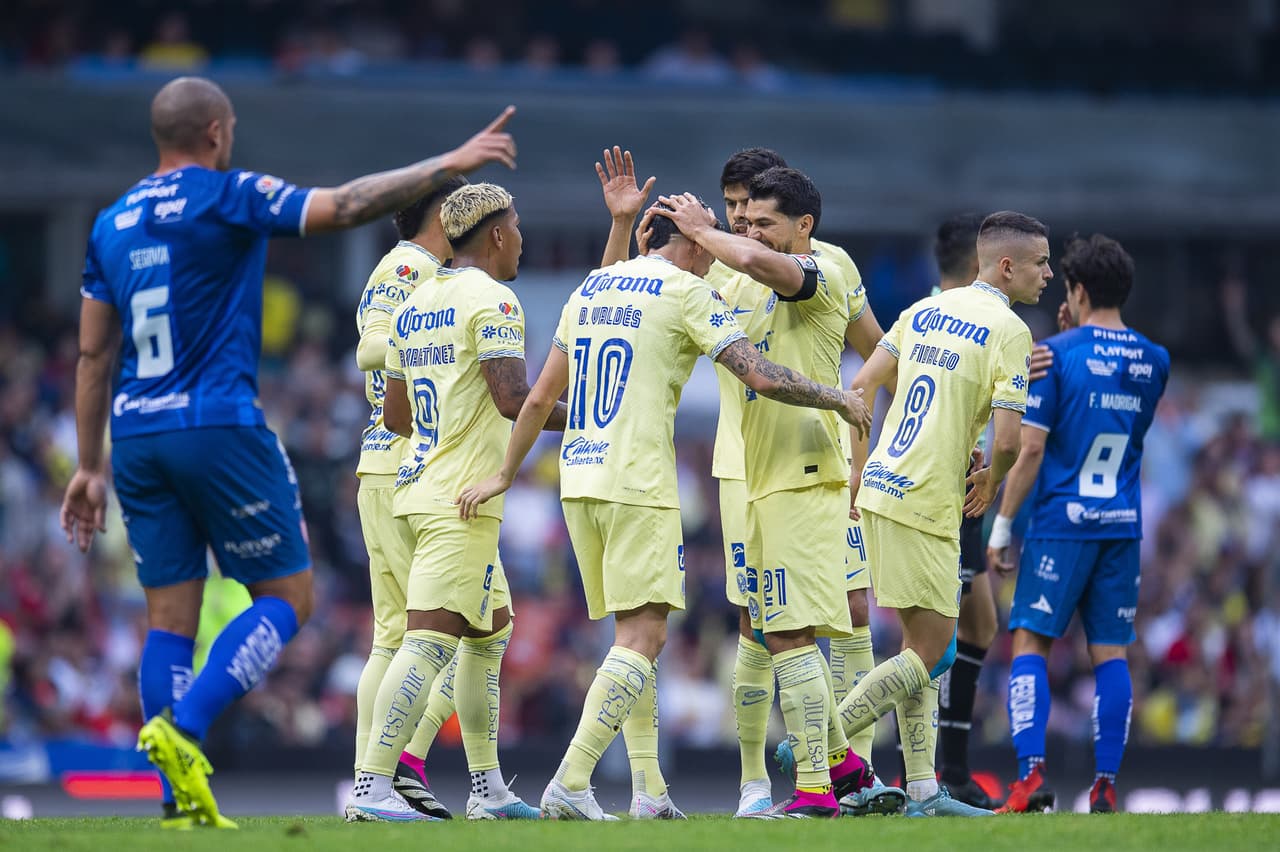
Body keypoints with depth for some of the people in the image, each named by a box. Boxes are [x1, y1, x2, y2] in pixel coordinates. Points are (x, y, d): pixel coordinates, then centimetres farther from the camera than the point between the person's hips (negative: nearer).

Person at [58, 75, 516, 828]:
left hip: (137, 435, 6)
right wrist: (452, 165, -6)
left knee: (170, 618, 7)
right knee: (287, 597, 2)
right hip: (219, 427, -6)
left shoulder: (112, 223, 12)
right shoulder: (228, 198, -6)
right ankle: (182, 728, -17)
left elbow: (93, 355, 15)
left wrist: (91, 465, 20)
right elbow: (345, 206, -14)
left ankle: (183, 799, 2)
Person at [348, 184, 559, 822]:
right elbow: (515, 398, -21)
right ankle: (371, 786, -19)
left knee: (490, 632, 18)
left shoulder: (413, 306, 15)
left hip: (419, 482, 10)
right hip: (462, 502, -10)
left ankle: (487, 788, 20)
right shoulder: (492, 302, -10)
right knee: (430, 642, -13)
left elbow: (394, 415, 19)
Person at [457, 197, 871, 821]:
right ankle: (570, 783, -18)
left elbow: (539, 398, 19)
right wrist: (838, 400, 3)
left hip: (577, 477, 8)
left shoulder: (590, 288, 17)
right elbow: (761, 377, -11)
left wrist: (505, 474, 26)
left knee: (637, 633, 13)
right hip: (638, 482, -8)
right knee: (642, 636, -7)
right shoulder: (686, 292, -3)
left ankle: (650, 791, 9)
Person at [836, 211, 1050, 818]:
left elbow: (861, 386, 11)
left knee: (926, 645, 13)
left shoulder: (924, 311, 13)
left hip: (882, 488, 8)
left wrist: (858, 470, 19)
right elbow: (1007, 437, -16)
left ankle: (923, 790, 12)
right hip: (927, 503, -8)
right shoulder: (1009, 331, -10)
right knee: (927, 653, -2)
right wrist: (992, 482, 5)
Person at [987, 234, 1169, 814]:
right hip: (1124, 526, 4)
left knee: (1030, 643, 0)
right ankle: (1106, 784, 1)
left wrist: (1001, 525, -4)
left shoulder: (1057, 354, -7)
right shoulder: (1153, 361, 8)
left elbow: (1031, 447, -11)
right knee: (1110, 653, 6)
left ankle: (1031, 774, -12)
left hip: (1062, 525, -4)